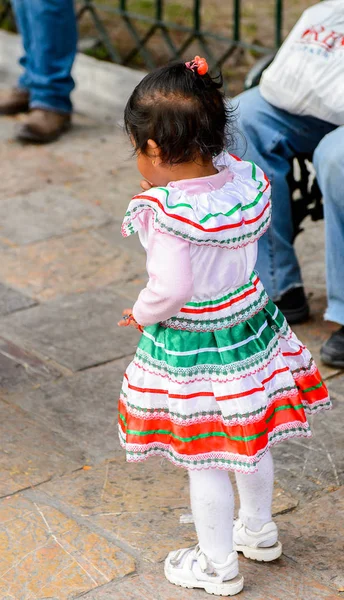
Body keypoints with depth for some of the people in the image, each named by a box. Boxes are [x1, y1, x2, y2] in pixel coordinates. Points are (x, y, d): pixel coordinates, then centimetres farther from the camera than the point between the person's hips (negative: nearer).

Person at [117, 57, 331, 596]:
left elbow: (171, 288, -28)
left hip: (188, 347, -7)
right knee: (252, 440, 25)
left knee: (203, 459, 10)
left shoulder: (168, 213, -28)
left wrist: (142, 314, -10)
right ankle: (259, 531, 45)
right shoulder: (242, 181, -8)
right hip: (250, 324, 7)